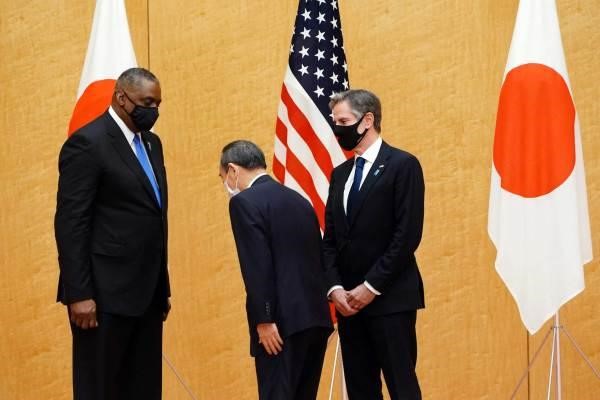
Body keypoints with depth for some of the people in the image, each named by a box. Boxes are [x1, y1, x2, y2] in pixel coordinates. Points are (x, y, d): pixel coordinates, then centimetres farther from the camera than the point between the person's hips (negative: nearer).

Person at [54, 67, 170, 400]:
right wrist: (79, 294, -18)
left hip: (147, 291, 8)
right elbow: (70, 223, -14)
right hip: (105, 293, -8)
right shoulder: (88, 143, -10)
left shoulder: (151, 143, 16)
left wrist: (162, 286, 16)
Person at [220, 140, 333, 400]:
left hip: (283, 322, -8)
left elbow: (258, 267, -15)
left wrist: (264, 320, -15)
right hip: (316, 317, 8)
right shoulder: (300, 201, 18)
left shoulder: (245, 202, -6)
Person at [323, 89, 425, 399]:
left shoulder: (402, 165, -4)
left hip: (390, 300, -6)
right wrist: (335, 288, -2)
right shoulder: (340, 174, 16)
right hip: (348, 301, 7)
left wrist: (371, 287, -13)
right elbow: (330, 240, 14)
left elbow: (408, 235, -12)